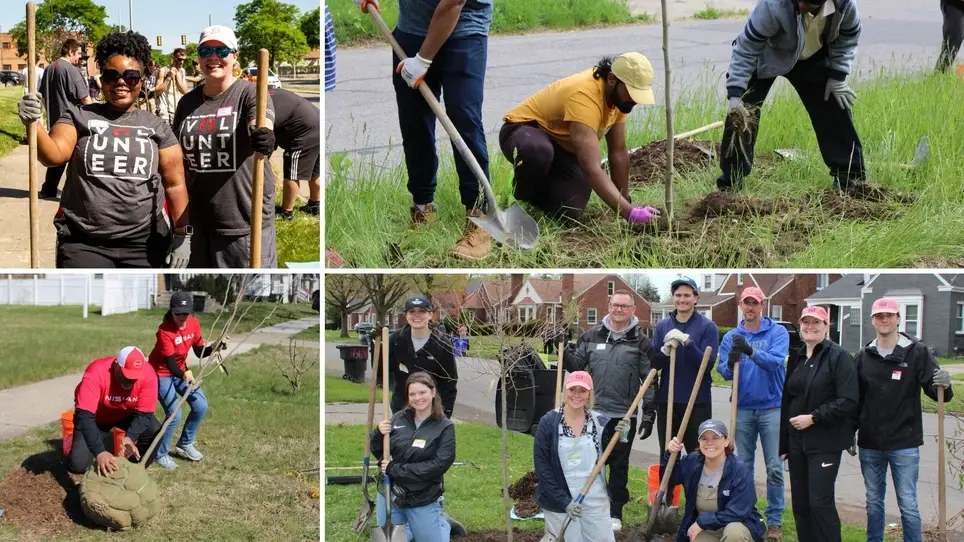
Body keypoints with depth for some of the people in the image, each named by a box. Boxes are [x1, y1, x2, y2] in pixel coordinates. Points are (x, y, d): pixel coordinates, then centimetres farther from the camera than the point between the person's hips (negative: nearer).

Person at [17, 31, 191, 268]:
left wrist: (182, 235, 2)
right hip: (83, 244, -2)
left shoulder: (156, 127, 7)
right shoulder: (79, 117, 4)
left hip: (145, 245, 2)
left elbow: (175, 184, 8)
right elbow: (54, 155, -11)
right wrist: (33, 124, -30)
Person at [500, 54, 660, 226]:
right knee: (538, 152, -44)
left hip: (563, 146, 7)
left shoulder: (618, 94, -9)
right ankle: (521, 197, -11)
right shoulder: (584, 96, -36)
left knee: (570, 211, -20)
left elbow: (618, 153, 2)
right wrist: (629, 212, -48)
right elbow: (592, 169, -42)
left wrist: (625, 204, 0)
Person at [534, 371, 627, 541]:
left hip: (595, 500, 2)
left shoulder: (601, 422, -1)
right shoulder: (549, 422, -7)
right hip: (559, 500, -2)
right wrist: (563, 500, -12)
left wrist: (621, 439, -17)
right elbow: (541, 465, -7)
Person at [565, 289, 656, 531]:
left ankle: (615, 512, 19)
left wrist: (649, 415, -5)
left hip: (624, 416, -2)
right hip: (593, 412, 2)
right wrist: (564, 353, -9)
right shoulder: (591, 336, 4)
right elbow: (577, 366, 11)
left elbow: (650, 381, -2)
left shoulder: (641, 342, -2)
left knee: (619, 465, 8)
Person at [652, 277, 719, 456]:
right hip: (666, 401, 4)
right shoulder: (662, 326, 8)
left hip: (698, 402, -4)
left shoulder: (708, 327, -3)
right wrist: (665, 351, -16)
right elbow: (654, 364, 5)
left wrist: (687, 341, -23)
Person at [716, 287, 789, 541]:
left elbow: (776, 361, -19)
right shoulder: (731, 337, 6)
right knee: (743, 466, 9)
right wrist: (731, 363, -25)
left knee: (774, 468, -3)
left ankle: (774, 521, 4)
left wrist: (751, 351, -35)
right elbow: (724, 372, -2)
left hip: (772, 407, -3)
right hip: (743, 408, 3)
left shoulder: (777, 333, -3)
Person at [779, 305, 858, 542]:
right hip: (797, 441, 7)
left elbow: (848, 402, -15)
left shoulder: (839, 357, -8)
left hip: (825, 443, -7)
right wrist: (783, 444, 17)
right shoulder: (796, 358, 14)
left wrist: (813, 418, -18)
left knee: (820, 501, -10)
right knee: (800, 502, 9)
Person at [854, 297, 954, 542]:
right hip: (870, 444, 4)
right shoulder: (864, 356, 6)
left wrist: (944, 385, -29)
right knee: (873, 501, 13)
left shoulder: (917, 352, -4)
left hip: (904, 444, -4)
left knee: (908, 504, -1)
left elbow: (936, 392, -8)